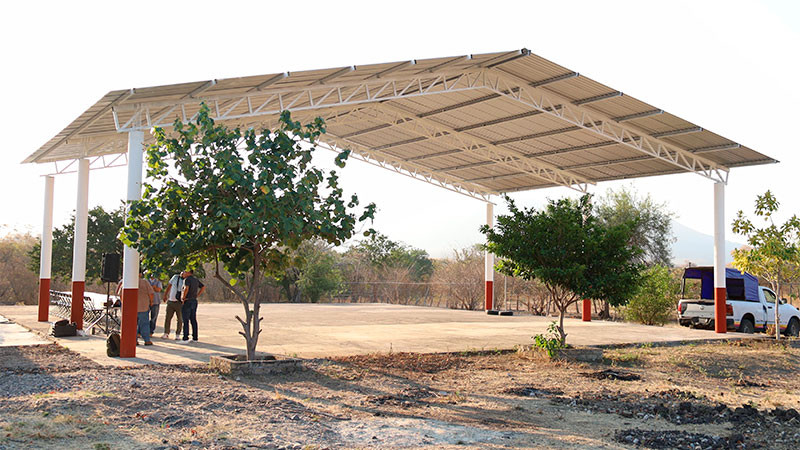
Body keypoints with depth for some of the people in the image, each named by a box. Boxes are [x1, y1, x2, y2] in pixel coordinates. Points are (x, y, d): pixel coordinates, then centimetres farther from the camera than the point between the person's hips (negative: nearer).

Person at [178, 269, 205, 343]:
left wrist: (183, 297, -14)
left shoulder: (187, 279, -11)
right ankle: (195, 338, 11)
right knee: (193, 320, 10)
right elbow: (203, 287, 20)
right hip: (194, 301, 8)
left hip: (187, 302, -8)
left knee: (185, 321, -6)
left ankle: (185, 339, -8)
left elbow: (186, 288, -27)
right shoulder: (196, 280, 13)